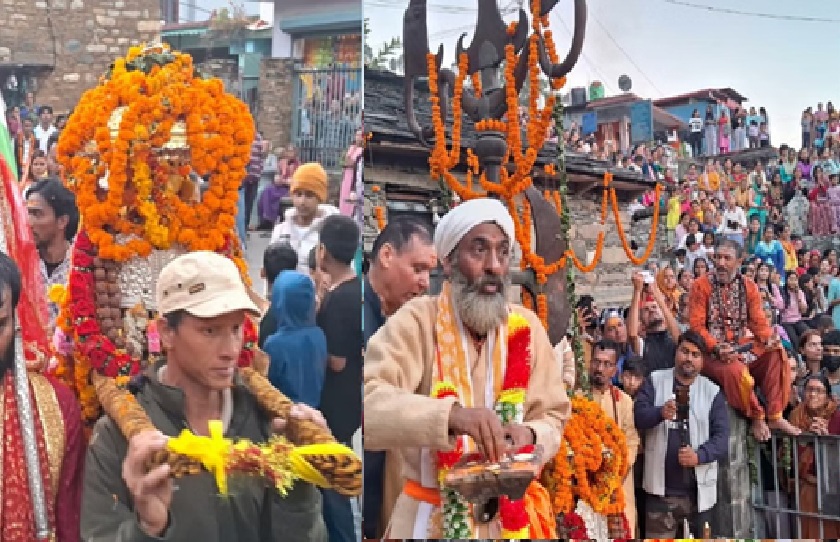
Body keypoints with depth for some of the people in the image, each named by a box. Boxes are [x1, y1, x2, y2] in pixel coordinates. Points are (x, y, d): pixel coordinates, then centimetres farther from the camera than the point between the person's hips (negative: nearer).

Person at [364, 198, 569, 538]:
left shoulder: (527, 326, -2)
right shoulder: (414, 322, -13)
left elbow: (552, 417, 2)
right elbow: (369, 406, -27)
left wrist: (529, 435, -20)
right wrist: (450, 414, -42)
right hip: (430, 515, -3)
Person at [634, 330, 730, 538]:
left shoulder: (712, 392, 4)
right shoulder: (654, 381, 4)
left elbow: (721, 437, -3)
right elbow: (637, 416, -7)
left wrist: (699, 455, -21)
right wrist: (660, 412, -28)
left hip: (699, 490, 1)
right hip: (661, 489, -1)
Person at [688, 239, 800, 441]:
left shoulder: (749, 287, 8)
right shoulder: (701, 286, -6)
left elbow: (759, 322, 5)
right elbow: (696, 326, -11)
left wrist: (769, 337, -18)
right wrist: (716, 347, -26)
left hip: (742, 347, 5)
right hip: (711, 352, -5)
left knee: (776, 353, -19)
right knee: (735, 370, -33)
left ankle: (774, 416, -13)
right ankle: (756, 417, -8)